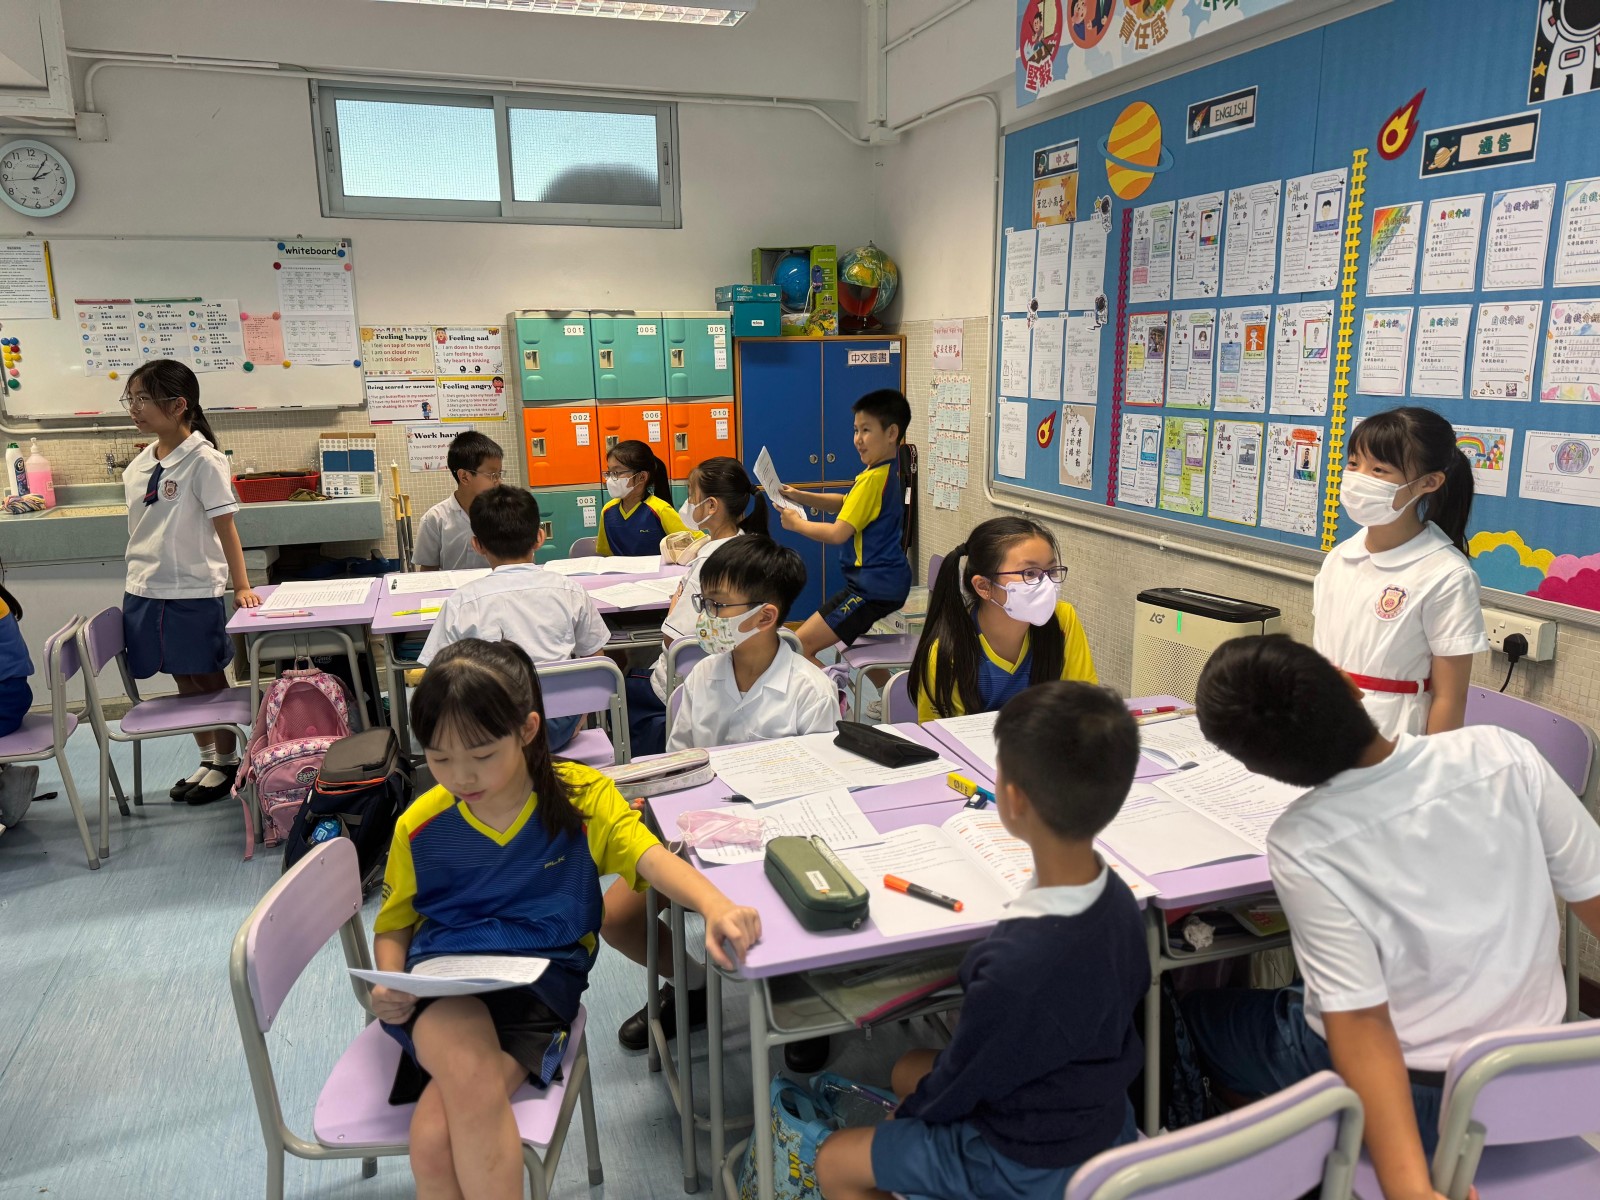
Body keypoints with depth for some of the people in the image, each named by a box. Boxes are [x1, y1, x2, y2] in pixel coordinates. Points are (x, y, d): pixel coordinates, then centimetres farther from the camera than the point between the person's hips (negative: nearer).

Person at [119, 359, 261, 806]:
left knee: (208, 679, 6)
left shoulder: (202, 459, -12)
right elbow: (141, 529, 12)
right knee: (184, 680, 15)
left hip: (192, 591, -6)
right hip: (144, 590, 6)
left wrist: (241, 585, -14)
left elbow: (225, 525, -13)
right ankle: (207, 760, 28)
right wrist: (137, 584, 11)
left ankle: (227, 762, 21)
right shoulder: (139, 463, 6)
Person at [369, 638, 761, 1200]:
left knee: (434, 1141, -26)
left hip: (539, 983, -1)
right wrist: (389, 986, -7)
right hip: (440, 982, 2)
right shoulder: (420, 825, 2)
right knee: (475, 1082, -33)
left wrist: (716, 907, -37)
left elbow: (651, 857, -16)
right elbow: (393, 924, 16)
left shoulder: (580, 796, -3)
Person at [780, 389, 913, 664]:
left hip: (874, 587, -11)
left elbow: (837, 533, -24)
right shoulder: (889, 470, 9)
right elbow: (845, 503, 20)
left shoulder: (874, 478, -21)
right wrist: (800, 496, 9)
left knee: (799, 647, -14)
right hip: (884, 580, 11)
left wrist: (796, 523, -8)